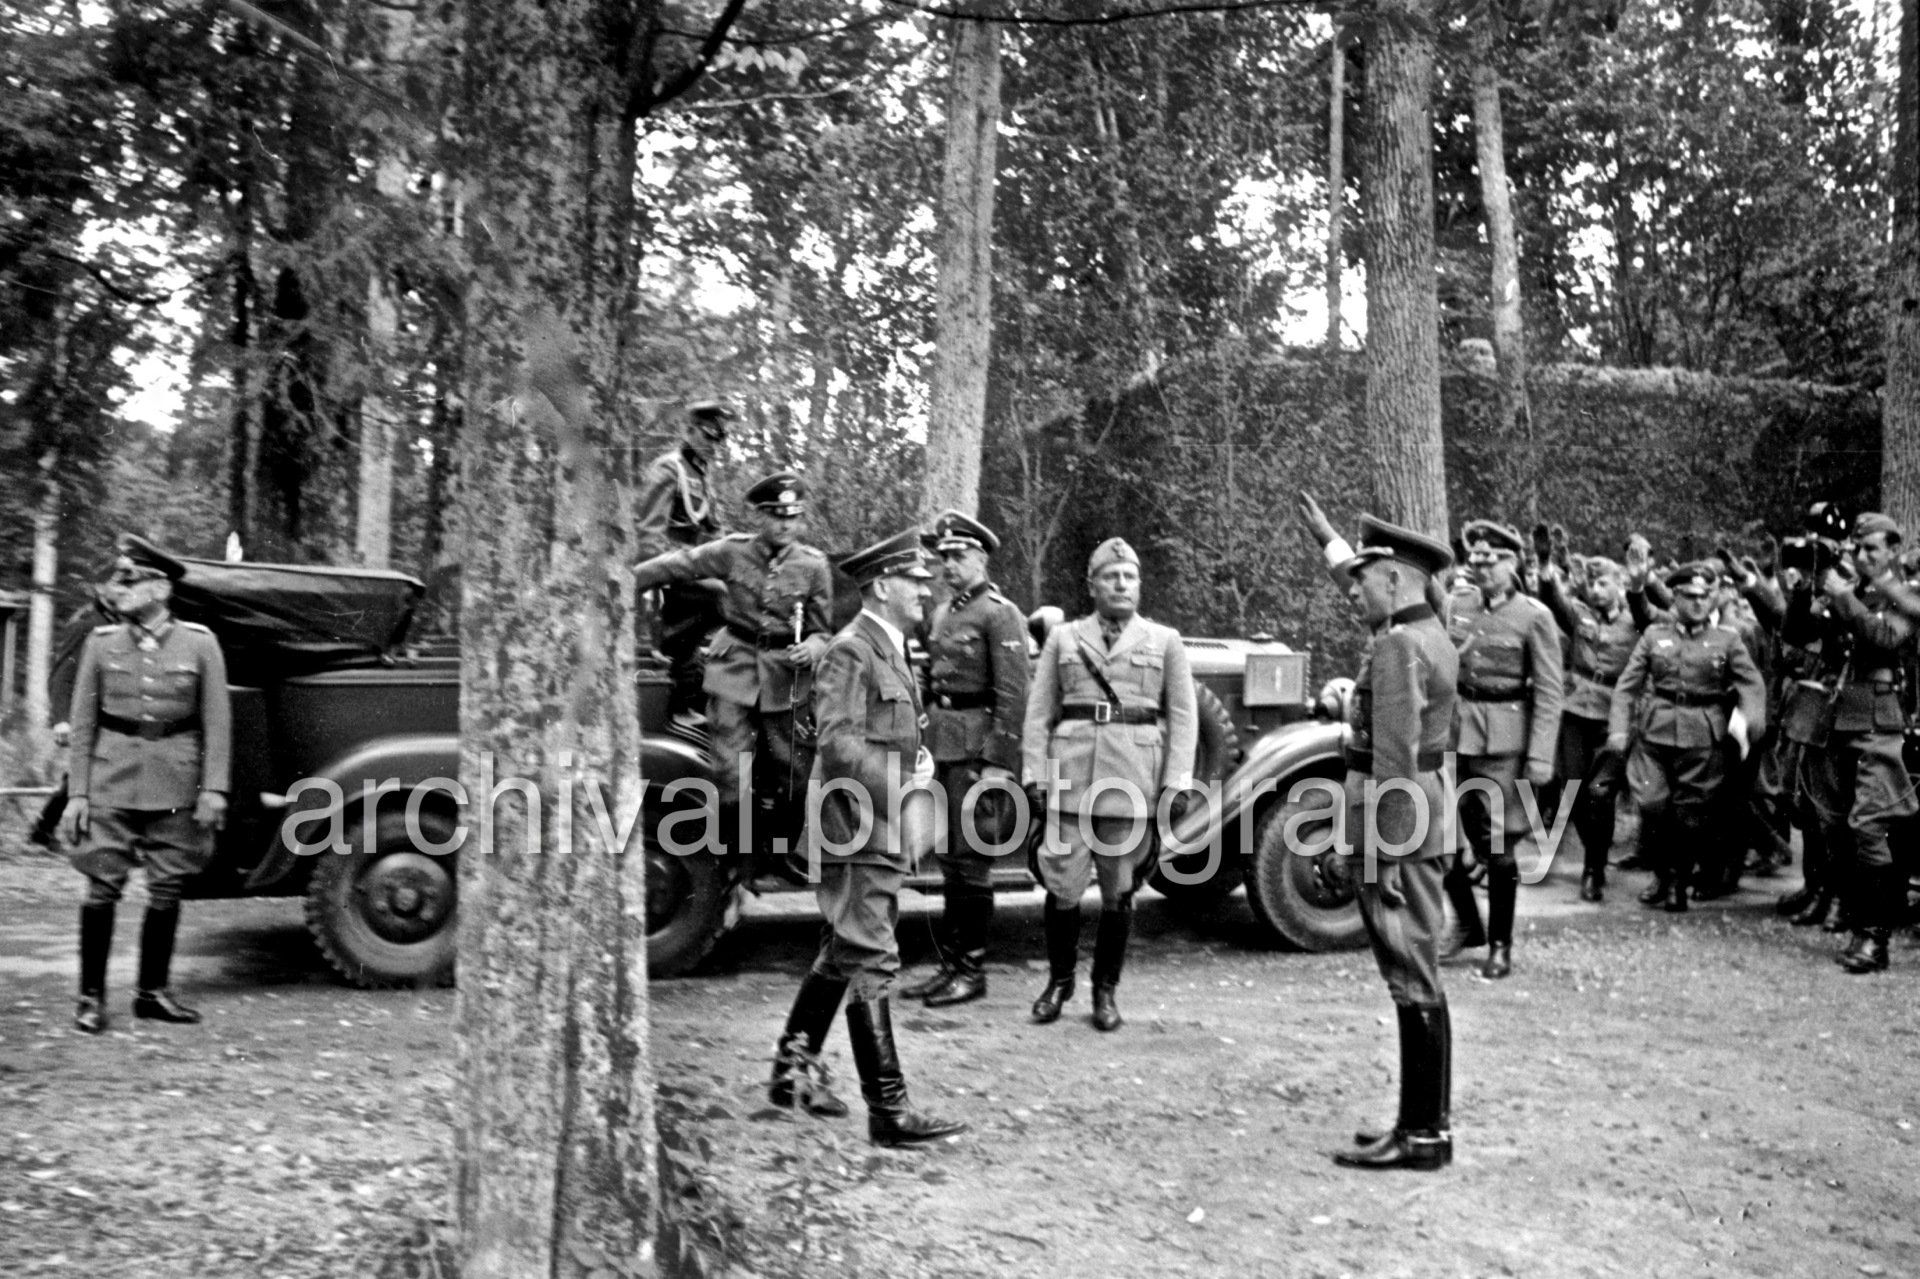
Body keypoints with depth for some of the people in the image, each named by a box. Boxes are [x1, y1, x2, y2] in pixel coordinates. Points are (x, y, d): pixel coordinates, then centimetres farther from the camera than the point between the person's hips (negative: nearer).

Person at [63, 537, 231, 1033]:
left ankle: (152, 992, 19)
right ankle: (91, 997, 11)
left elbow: (217, 721, 0)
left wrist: (214, 788, -7)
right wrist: (76, 792, 0)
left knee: (167, 890, 6)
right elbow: (82, 723, 6)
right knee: (102, 887, -2)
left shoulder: (199, 643, 0)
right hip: (112, 782, 0)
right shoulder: (101, 643, 3)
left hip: (176, 784, 0)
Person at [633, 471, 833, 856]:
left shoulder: (814, 566, -1)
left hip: (784, 674, 1)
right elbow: (674, 565, 1)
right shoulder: (732, 552, -3)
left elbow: (821, 630, 4)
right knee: (730, 774, -6)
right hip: (734, 665, -1)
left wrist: (811, 649, -18)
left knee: (792, 774, 9)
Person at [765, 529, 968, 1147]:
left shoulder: (890, 650, 17)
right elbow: (837, 743, -23)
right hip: (856, 825, -10)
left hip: (881, 828, 10)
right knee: (870, 961, -7)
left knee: (843, 953, 18)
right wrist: (903, 783, -21)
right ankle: (887, 1108, -2)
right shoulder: (851, 651, -14)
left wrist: (917, 756, 7)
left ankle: (792, 1069, 30)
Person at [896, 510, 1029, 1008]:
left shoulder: (999, 614, -9)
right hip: (943, 746, 8)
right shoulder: (941, 615, 16)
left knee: (971, 860, -3)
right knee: (949, 860, 13)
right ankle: (950, 964, 21)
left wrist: (1000, 763, -20)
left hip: (977, 747, -8)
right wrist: (926, 744, 13)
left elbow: (1012, 693, -15)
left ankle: (973, 969, 7)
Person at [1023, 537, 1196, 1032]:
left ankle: (1106, 991, 21)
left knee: (1119, 890, 6)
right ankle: (1059, 981, 21)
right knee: (1062, 885, 0)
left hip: (1134, 781, 0)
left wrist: (1175, 784, -3)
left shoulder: (1165, 641, 9)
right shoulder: (1063, 638, 10)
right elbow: (1039, 712, 9)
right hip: (1072, 778, 0)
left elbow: (1182, 716, 6)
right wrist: (1035, 776, 0)